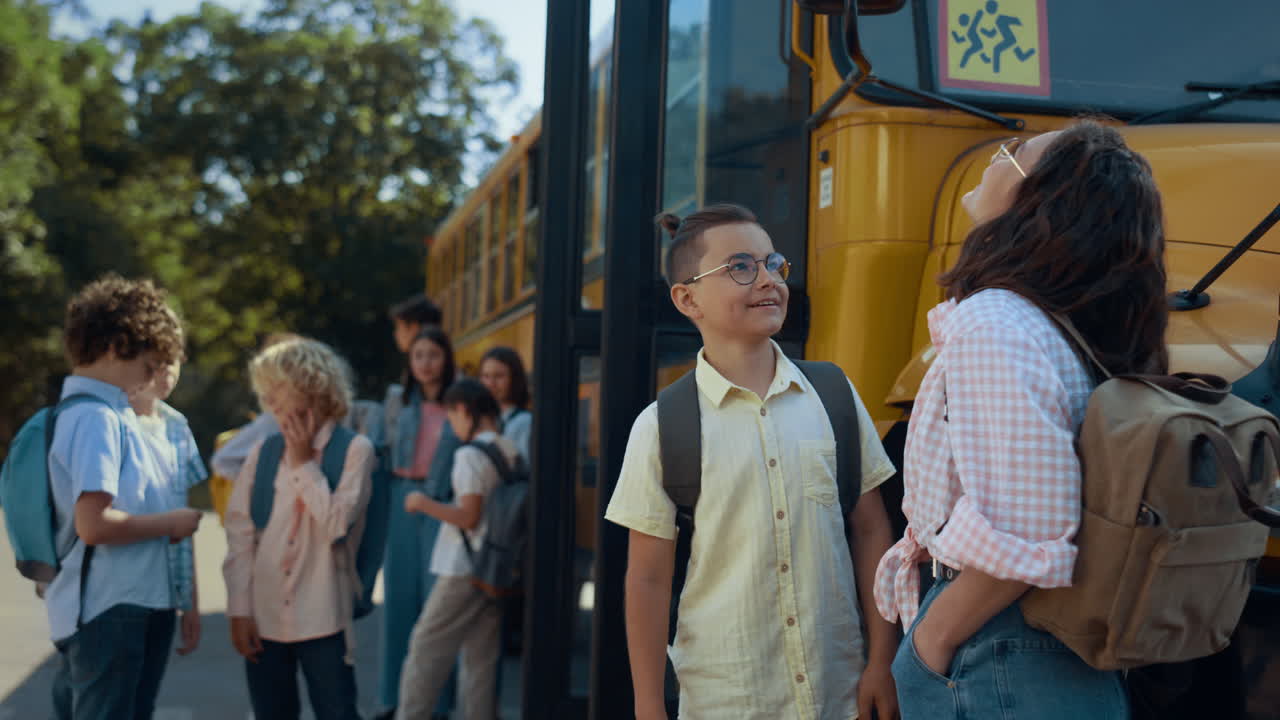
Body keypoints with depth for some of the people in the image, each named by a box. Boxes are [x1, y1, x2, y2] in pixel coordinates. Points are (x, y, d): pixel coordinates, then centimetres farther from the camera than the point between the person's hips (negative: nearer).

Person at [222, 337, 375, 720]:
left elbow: (337, 524, -14)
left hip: (322, 618, -3)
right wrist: (239, 610, -2)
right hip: (264, 617, 3)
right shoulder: (263, 452, 5)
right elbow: (240, 535, 3)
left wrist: (304, 462, -8)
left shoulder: (354, 449, -4)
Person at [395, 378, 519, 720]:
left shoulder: (470, 454, -14)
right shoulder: (512, 453, 8)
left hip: (465, 569, -7)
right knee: (482, 658, 10)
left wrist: (423, 503, -6)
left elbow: (468, 516, -18)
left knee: (426, 648, 3)